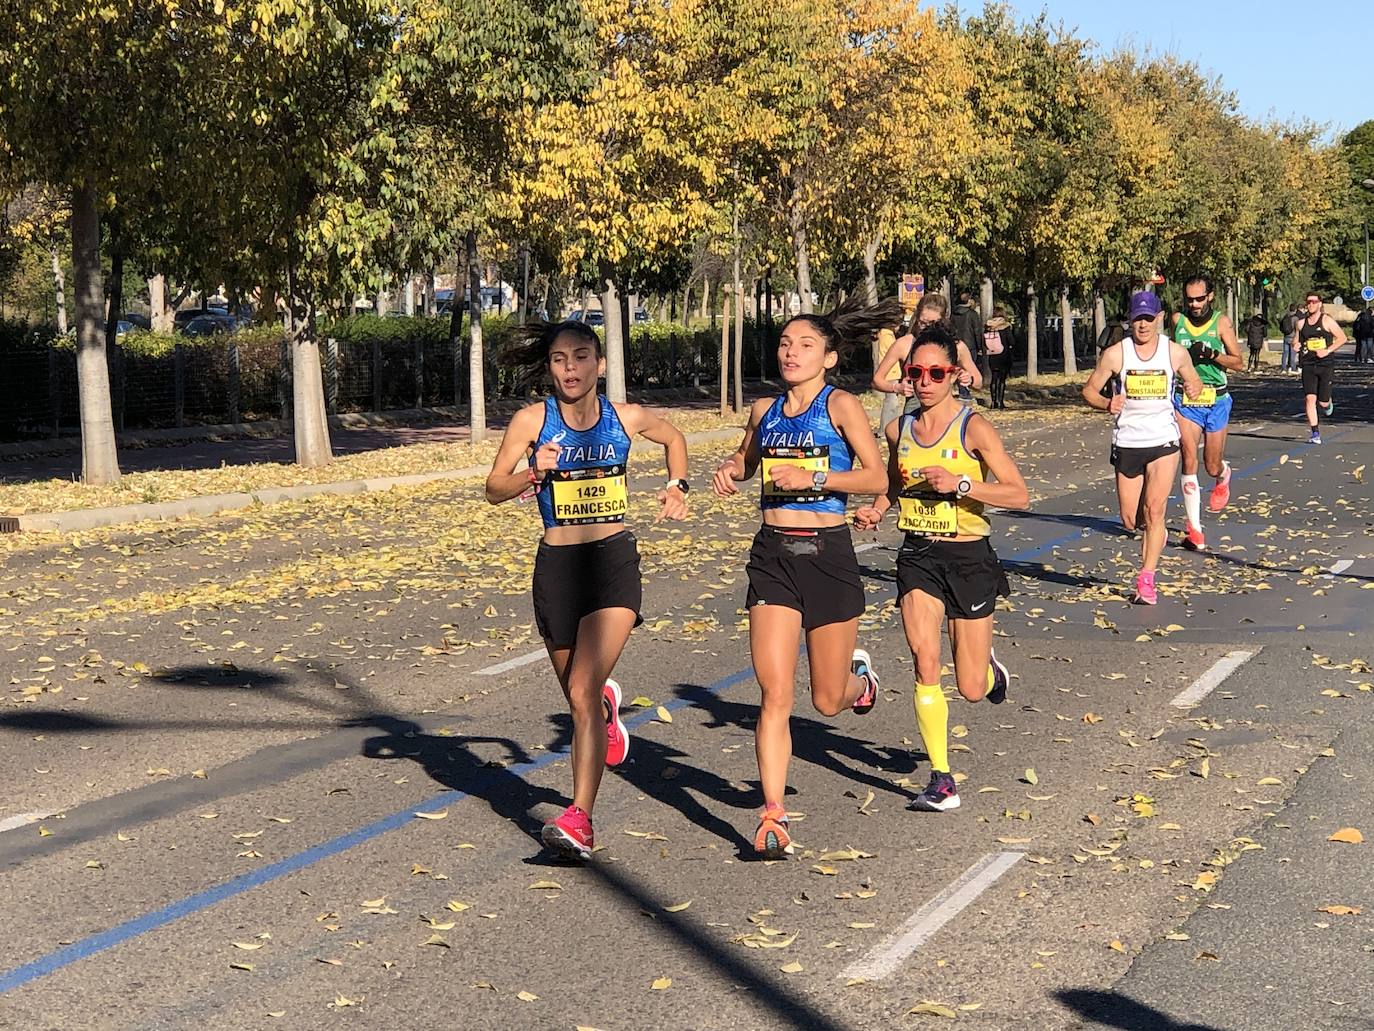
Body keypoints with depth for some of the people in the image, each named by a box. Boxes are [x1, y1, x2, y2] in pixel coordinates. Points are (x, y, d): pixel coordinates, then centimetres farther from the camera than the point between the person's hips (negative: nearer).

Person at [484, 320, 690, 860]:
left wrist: (677, 485, 11)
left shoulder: (626, 418, 2)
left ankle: (579, 819, -17)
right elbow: (495, 489, -2)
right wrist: (533, 473, -20)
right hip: (557, 566, 1)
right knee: (580, 697, 14)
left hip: (615, 559, -1)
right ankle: (607, 703, 53)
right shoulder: (533, 420, -3)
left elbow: (674, 437, 24)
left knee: (583, 691, -17)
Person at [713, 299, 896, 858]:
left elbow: (876, 477, -12)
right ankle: (773, 817, -6)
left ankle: (858, 673, 46)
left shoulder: (840, 405, -5)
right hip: (773, 554, 3)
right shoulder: (764, 410, 9)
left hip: (828, 554, -3)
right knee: (774, 694, -9)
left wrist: (811, 478, -20)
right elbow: (746, 459, 29)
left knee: (828, 701, 9)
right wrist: (729, 470, 6)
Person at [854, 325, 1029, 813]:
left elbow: (1019, 495, -13)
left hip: (969, 557, -3)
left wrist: (960, 483, -24)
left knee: (972, 689, 3)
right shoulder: (898, 429, 4)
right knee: (925, 660, -16)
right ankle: (941, 779, -7)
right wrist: (876, 508, 3)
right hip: (918, 555, 3)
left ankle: (990, 668, 41)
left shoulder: (973, 428, -10)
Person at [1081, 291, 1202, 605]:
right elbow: (1089, 389, 1)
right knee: (1130, 520, 5)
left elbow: (1195, 382, 14)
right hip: (1127, 441, 1)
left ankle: (1146, 579, -12)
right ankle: (1157, 536, 40)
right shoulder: (1115, 354, -3)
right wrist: (1106, 403, -19)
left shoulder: (1176, 352, 0)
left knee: (1154, 509, -15)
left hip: (1163, 440, -1)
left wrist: (1193, 388, -10)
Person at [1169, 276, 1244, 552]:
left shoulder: (1222, 322, -5)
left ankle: (1224, 475, 48)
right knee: (1189, 462, -12)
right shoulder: (1178, 320, 3)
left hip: (1216, 400, -1)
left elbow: (1238, 363, -6)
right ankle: (1194, 529, -9)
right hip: (1185, 400, 1)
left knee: (1212, 467, 8)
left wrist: (1211, 354, -20)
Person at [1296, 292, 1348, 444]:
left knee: (1323, 401, -2)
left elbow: (1342, 338, -1)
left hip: (1326, 364, -3)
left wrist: (1328, 351, -12)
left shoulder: (1327, 321, -2)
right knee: (1309, 398, -11)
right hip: (1308, 365, 3)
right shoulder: (1301, 323, 10)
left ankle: (1328, 403, 39)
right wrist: (1296, 346, -1)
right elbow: (1297, 340, 23)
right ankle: (1315, 433, -7)